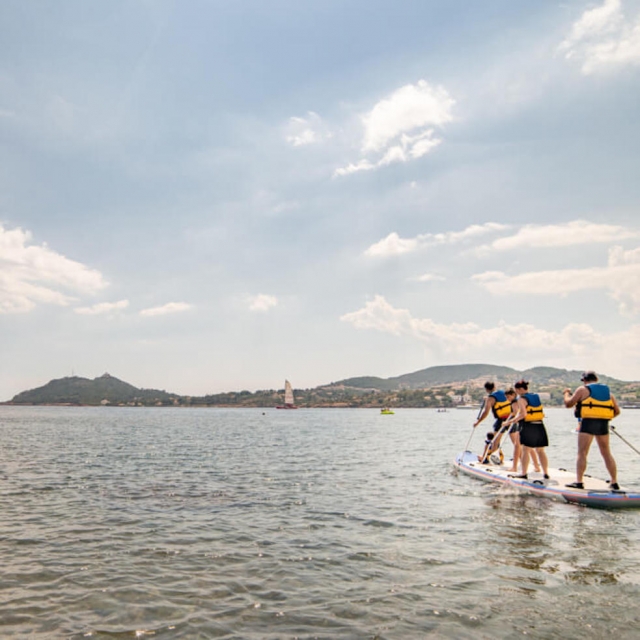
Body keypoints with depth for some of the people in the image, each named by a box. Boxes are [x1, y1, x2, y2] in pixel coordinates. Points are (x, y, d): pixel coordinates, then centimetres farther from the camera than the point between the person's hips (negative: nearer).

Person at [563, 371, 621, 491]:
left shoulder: (583, 389, 2)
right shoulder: (607, 391, 17)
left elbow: (568, 404, 3)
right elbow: (617, 411, 16)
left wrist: (566, 394, 21)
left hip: (588, 423, -5)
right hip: (603, 424, 5)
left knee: (582, 453, -3)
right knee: (607, 453, 13)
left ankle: (579, 482, -7)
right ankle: (614, 483, 16)